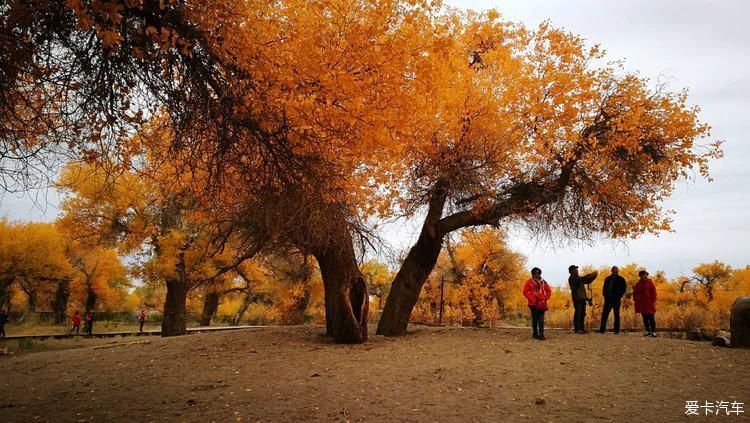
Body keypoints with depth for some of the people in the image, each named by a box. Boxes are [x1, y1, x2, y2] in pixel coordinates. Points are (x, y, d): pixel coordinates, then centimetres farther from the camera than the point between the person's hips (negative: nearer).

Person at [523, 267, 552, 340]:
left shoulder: (543, 282, 9)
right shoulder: (529, 282, 2)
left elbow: (549, 291, 16)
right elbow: (525, 292, 0)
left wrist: (545, 298, 4)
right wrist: (531, 299, -6)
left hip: (541, 304, 2)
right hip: (533, 304, -1)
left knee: (541, 319, -5)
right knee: (535, 319, 4)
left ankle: (541, 334, -7)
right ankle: (535, 334, 14)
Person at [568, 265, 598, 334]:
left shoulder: (579, 278, 21)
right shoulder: (571, 279, -6)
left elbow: (588, 281, 27)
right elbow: (581, 279, -22)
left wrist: (594, 276, 13)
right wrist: (590, 275, -22)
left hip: (582, 298, 8)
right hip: (577, 299, -8)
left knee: (583, 314, 8)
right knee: (578, 313, -8)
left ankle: (582, 328, 13)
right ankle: (577, 329, -7)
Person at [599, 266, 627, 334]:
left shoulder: (621, 279, 3)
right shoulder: (608, 279, 13)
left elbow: (623, 289, -1)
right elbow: (604, 288, 15)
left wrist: (619, 296, -12)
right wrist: (605, 295, 0)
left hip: (616, 300, -3)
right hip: (608, 299, 3)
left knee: (616, 315, 3)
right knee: (604, 314, 0)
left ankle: (616, 330, 7)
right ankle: (602, 329, 2)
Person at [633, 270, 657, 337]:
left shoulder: (650, 283, 1)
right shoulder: (638, 284, 13)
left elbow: (654, 292, -3)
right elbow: (635, 293, 15)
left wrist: (653, 301, -10)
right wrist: (635, 300, 2)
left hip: (649, 303, -4)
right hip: (641, 304, 4)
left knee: (651, 318, -5)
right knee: (645, 318, 7)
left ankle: (653, 331, -3)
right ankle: (647, 331, 14)